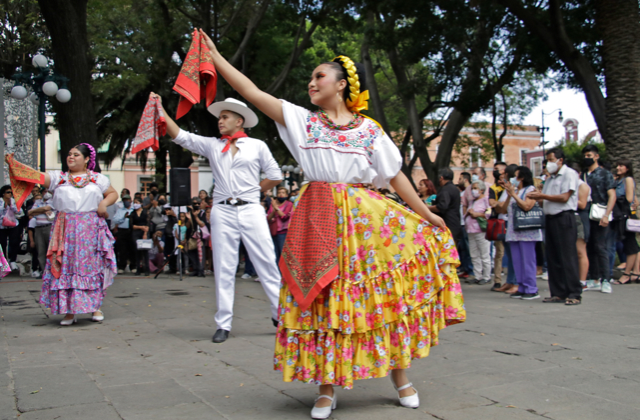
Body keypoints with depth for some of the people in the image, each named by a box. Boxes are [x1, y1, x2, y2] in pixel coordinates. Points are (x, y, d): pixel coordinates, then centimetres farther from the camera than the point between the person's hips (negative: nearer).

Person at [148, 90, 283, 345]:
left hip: (251, 210, -2)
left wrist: (253, 190, 11)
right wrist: (160, 110, 2)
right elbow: (180, 136, 7)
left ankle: (280, 315, 9)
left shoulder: (257, 146, 7)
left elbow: (275, 176, 11)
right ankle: (223, 324, 9)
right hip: (223, 212, 2)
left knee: (267, 264, -1)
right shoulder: (212, 145, 12)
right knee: (223, 269, 3)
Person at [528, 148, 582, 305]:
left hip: (564, 218, -8)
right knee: (552, 257, 6)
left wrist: (542, 195, -9)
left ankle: (574, 294, -4)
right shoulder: (549, 178, 20)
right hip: (550, 218, 8)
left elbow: (564, 197, -13)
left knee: (568, 257, -8)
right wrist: (537, 197, -3)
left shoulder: (569, 174, -3)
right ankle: (558, 293, 11)